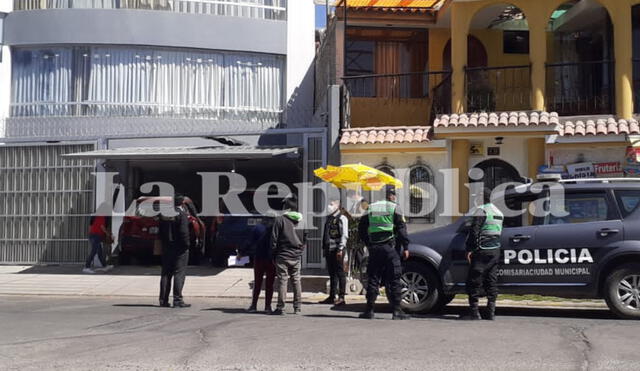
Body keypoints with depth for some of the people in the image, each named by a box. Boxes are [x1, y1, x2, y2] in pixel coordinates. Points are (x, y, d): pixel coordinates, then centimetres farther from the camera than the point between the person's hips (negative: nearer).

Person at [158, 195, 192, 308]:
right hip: (179, 248, -6)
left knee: (166, 273, 12)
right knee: (179, 273, -4)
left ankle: (163, 300, 14)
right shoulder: (182, 214, -13)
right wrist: (187, 244, -9)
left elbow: (160, 231, 10)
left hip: (166, 247, 7)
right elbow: (183, 232, -19)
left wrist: (164, 243, 15)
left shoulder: (164, 214, 8)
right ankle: (177, 300, -7)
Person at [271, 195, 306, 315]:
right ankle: (297, 307, 13)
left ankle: (280, 308, -1)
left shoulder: (280, 219, -8)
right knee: (296, 280, 10)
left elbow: (274, 239, -7)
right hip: (297, 256, 4)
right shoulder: (301, 220, 6)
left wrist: (273, 254, 1)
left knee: (282, 280, -2)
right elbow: (305, 239, 11)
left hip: (283, 256, -4)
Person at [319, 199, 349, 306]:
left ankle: (341, 297, -4)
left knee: (340, 273, -5)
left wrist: (340, 249, -17)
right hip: (329, 249, 8)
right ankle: (332, 296, 16)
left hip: (337, 250, -8)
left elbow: (344, 235, -12)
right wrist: (324, 248, 16)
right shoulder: (329, 218, 18)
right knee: (332, 273, 11)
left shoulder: (341, 218, -6)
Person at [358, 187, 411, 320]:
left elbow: (361, 229, 12)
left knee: (373, 279, 8)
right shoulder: (394, 208, -1)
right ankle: (397, 310, -1)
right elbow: (401, 229, -5)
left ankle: (369, 310, 6)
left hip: (374, 248, 3)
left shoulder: (371, 209, 10)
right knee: (393, 280, 0)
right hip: (390, 248, -3)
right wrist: (405, 247, -1)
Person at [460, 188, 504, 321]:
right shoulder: (498, 212, 16)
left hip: (482, 251, -8)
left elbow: (474, 232, -17)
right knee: (491, 282, 10)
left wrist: (469, 249, -15)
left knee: (474, 281, -2)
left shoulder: (481, 211, -12)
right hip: (495, 251, 8)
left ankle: (474, 312, -3)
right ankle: (491, 312, 10)